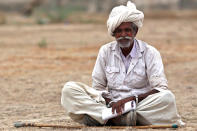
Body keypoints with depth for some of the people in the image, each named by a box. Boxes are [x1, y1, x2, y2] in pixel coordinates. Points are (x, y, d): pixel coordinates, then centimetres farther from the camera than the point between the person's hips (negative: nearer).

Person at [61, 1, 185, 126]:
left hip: (141, 105, -2)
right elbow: (98, 87, 9)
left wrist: (130, 99, -23)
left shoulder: (150, 53, 1)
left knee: (167, 97, -35)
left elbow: (160, 89, -9)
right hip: (112, 104, 2)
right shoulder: (106, 51, 8)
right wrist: (110, 102, -15)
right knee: (69, 89, -16)